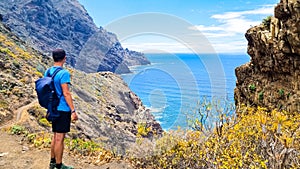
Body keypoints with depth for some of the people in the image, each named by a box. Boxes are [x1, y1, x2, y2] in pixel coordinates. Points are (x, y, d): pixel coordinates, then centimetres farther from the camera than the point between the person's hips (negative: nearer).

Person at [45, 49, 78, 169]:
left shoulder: (48, 72, 8)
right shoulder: (64, 73, -17)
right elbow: (66, 93, -20)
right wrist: (73, 111, -16)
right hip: (63, 109, -8)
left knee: (55, 136, 19)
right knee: (60, 138, 1)